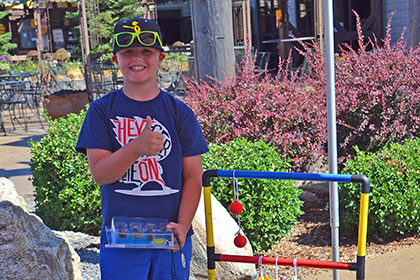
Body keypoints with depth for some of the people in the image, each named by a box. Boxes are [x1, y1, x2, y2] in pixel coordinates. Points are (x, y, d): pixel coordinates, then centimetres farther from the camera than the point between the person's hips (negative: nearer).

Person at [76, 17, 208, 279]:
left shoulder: (180, 113, 2)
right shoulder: (102, 111, 1)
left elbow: (193, 176, 1)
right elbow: (99, 174, -7)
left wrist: (182, 225, -12)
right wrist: (137, 147, -23)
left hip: (171, 238, 1)